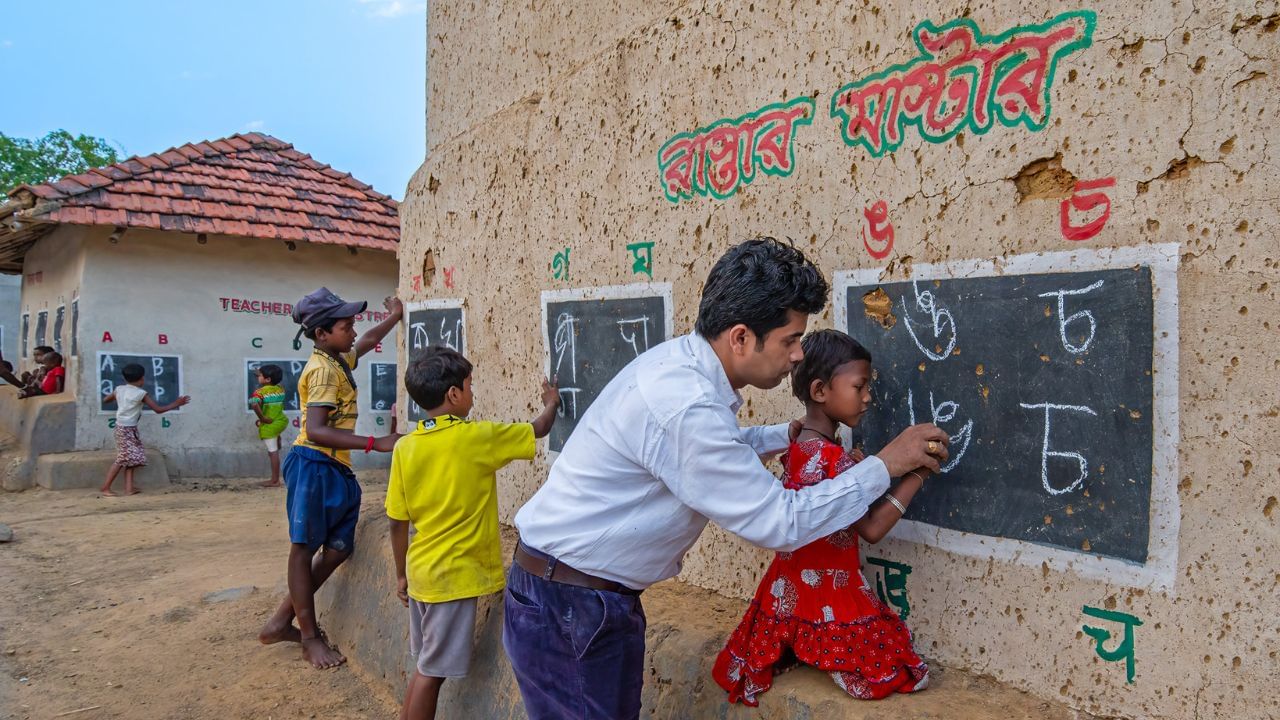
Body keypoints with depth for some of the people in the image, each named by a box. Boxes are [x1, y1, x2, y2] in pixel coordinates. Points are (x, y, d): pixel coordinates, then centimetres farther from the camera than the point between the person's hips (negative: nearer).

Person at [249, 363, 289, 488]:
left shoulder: (261, 391, -15)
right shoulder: (280, 389, 4)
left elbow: (254, 404, -32)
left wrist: (262, 418, -23)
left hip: (268, 425, -6)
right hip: (281, 421, 7)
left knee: (273, 452, -3)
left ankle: (275, 480, 2)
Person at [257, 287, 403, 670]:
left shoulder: (339, 360, 12)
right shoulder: (323, 369, -16)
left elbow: (366, 343, 37)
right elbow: (316, 430, -26)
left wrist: (394, 318, 41)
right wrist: (376, 443, -32)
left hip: (336, 469, 10)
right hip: (314, 466, -10)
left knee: (338, 548, 9)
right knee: (304, 547, 1)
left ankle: (281, 622, 19)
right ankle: (309, 636, 12)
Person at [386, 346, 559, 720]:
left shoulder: (405, 447, -1)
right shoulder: (478, 437, -15)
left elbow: (398, 522, 3)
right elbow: (538, 430, 0)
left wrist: (401, 574, 15)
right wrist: (551, 403, 21)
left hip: (422, 571, 6)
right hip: (454, 575, -6)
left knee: (426, 666, 21)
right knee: (432, 672, 5)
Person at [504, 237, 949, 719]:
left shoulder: (680, 359, 0)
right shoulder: (685, 405, -29)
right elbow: (780, 523, -21)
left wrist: (787, 436, 13)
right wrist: (885, 465, -12)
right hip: (565, 611, -9)